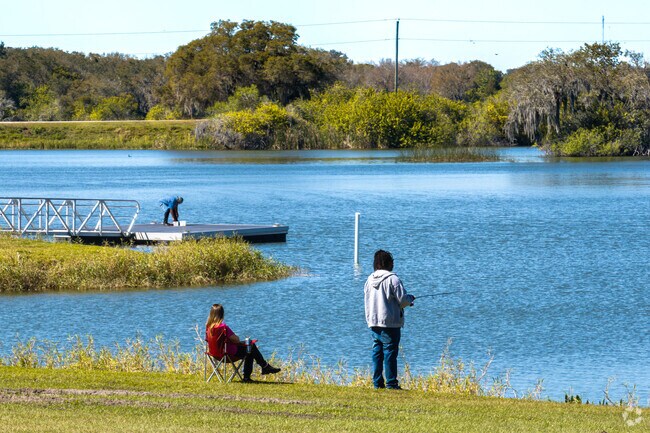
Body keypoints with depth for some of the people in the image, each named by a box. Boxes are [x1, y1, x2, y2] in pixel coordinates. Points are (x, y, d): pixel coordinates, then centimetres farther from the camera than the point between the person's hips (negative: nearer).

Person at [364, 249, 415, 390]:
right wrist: (410, 298, 10)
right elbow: (402, 299, -14)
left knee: (377, 352, 11)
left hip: (373, 322, 6)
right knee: (390, 352, -3)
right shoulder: (393, 279, -13)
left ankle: (377, 382, 11)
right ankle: (391, 383, -3)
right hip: (390, 323, -6)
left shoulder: (369, 279, 9)